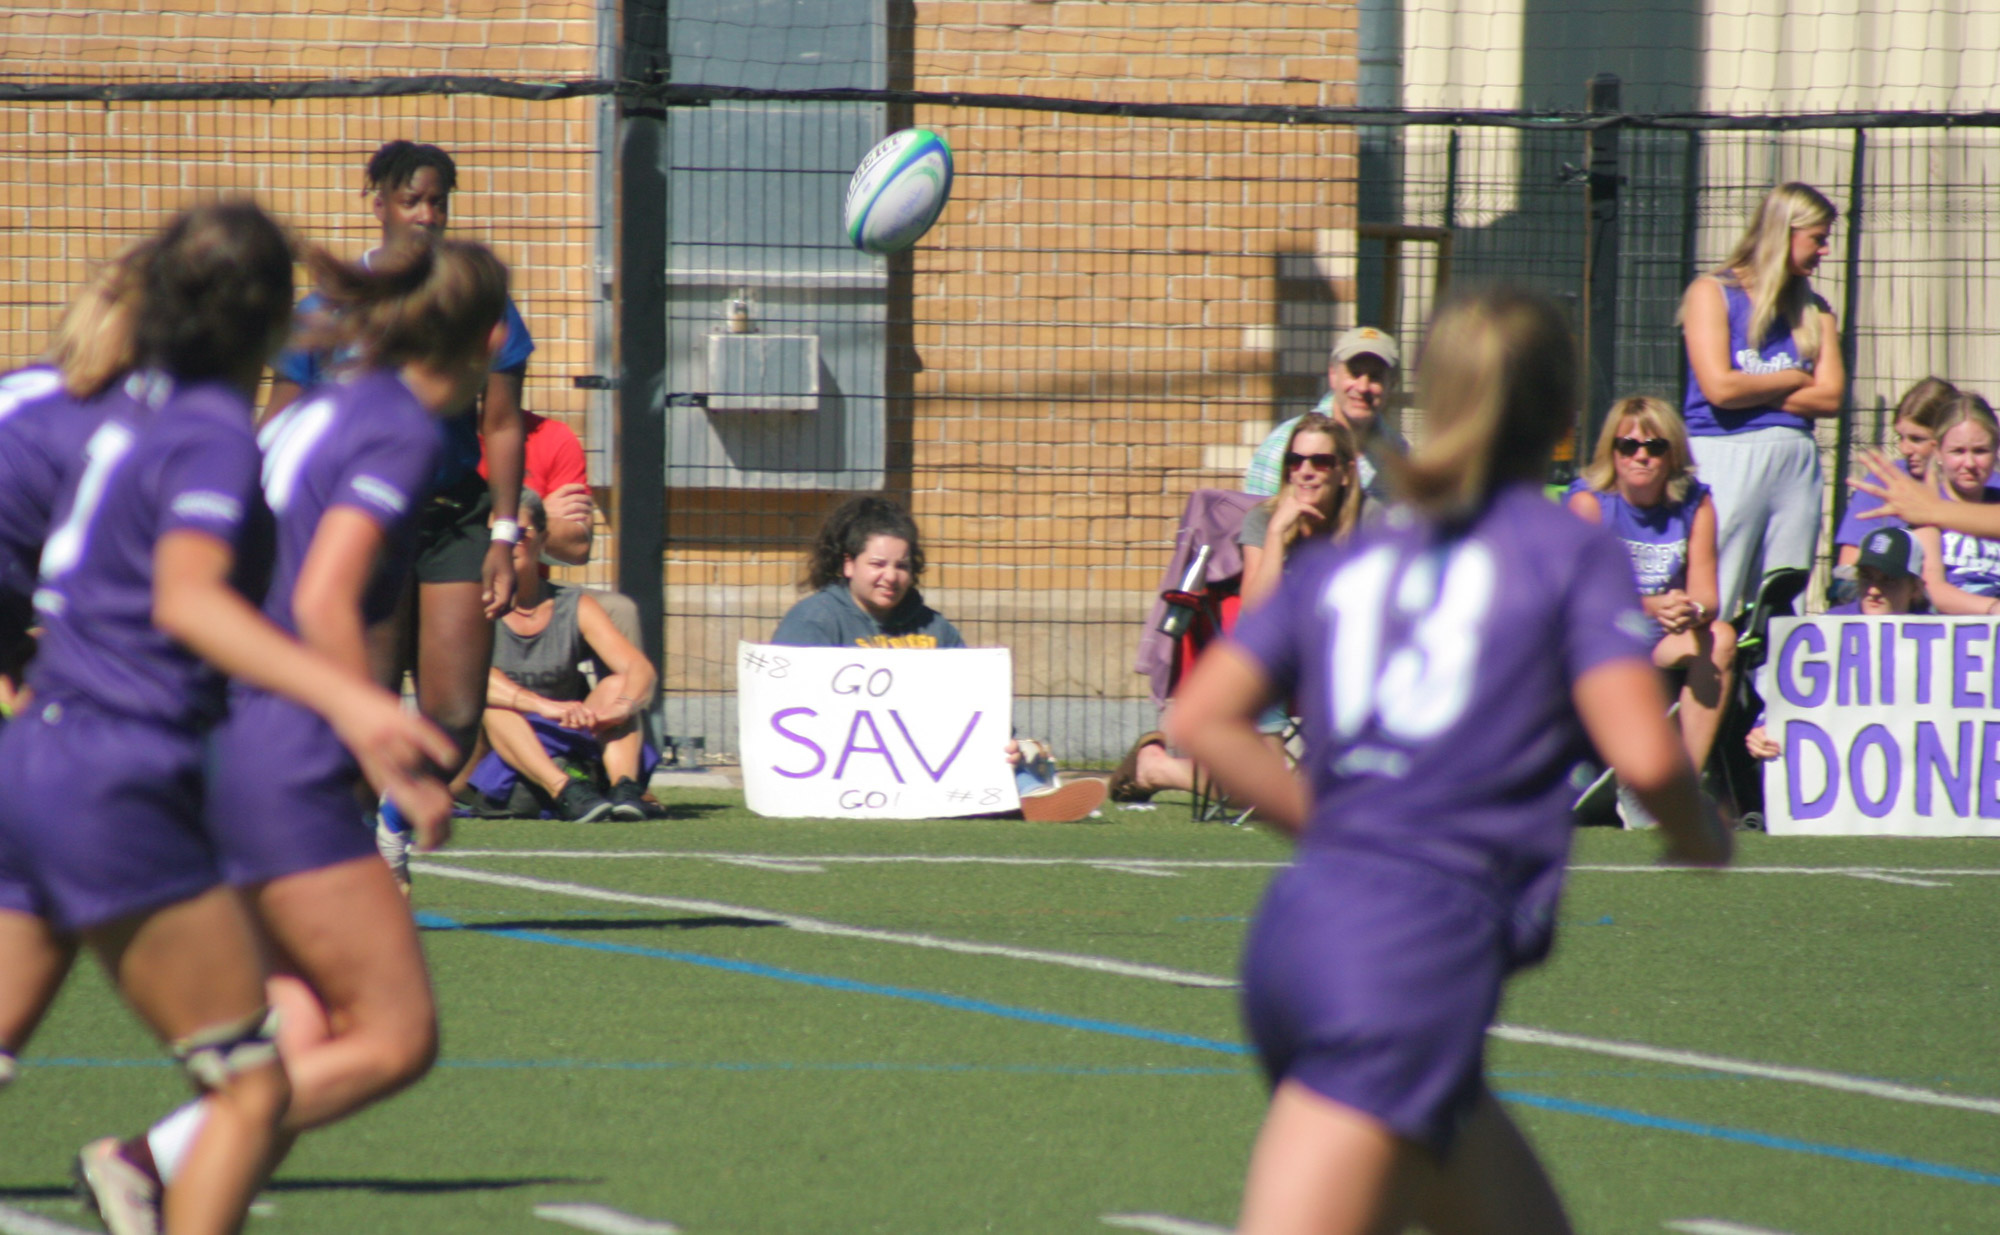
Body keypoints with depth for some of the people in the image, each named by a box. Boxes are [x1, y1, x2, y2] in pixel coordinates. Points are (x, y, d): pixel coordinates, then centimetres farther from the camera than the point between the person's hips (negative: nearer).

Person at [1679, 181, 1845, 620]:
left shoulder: (1813, 310, 14)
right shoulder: (1712, 293, 1)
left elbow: (1831, 397, 3)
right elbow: (1719, 387, -11)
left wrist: (1752, 391, -6)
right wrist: (1793, 379, 2)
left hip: (1796, 459, 5)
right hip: (1726, 455, -5)